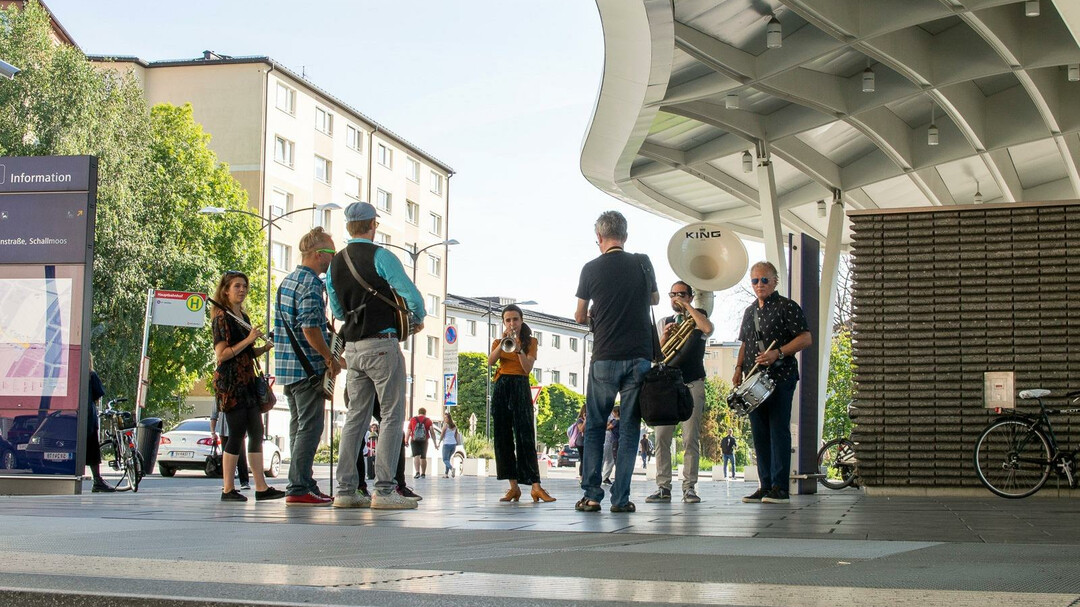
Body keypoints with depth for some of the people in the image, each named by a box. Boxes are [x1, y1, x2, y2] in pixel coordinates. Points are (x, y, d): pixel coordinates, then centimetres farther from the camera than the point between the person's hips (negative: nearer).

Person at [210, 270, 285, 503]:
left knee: (256, 433, 6)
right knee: (237, 434, -7)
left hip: (247, 381, 9)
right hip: (230, 382, -9)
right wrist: (249, 340, -18)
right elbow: (221, 355, -17)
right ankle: (228, 489, -1)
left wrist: (264, 347, 7)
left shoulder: (243, 317, 17)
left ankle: (261, 487, 8)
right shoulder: (222, 317, -9)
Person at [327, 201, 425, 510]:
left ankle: (345, 490, 10)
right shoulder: (380, 256, -10)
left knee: (356, 416, 11)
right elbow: (412, 295, -13)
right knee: (392, 416, -3)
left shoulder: (335, 264, 11)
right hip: (382, 344, -7)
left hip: (353, 348, 7)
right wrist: (417, 320, 6)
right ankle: (384, 490, -8)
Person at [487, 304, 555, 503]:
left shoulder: (530, 341, 7)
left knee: (525, 436, -13)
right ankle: (513, 486, 0)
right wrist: (502, 343, -16)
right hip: (501, 388, 3)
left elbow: (528, 368, -6)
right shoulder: (498, 342, 14)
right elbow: (490, 361, -5)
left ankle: (535, 486, -21)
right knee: (503, 437, -2)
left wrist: (519, 348, -18)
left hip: (520, 388, -3)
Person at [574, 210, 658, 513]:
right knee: (629, 428, 4)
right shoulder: (643, 263, 3)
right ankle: (620, 498, 1)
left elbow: (580, 316, 9)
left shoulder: (592, 269, -2)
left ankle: (591, 495, 5)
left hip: (605, 359, -1)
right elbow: (655, 299, 22)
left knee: (594, 426, 10)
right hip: (639, 357, 1)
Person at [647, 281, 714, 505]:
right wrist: (665, 337, -9)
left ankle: (689, 487, -3)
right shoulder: (663, 323, 17)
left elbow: (708, 329, -16)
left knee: (691, 439, -6)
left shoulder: (698, 318, 10)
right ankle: (663, 487, -3)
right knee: (662, 437, -5)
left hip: (692, 385, -2)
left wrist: (687, 306, -7)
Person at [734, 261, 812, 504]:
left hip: (780, 378, -7)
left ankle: (780, 487, -8)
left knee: (779, 431, -9)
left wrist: (777, 353, -19)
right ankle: (765, 485, 11)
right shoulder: (750, 311, 19)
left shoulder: (787, 307, -2)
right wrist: (739, 368, 11)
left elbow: (806, 338, -9)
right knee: (759, 433, 6)